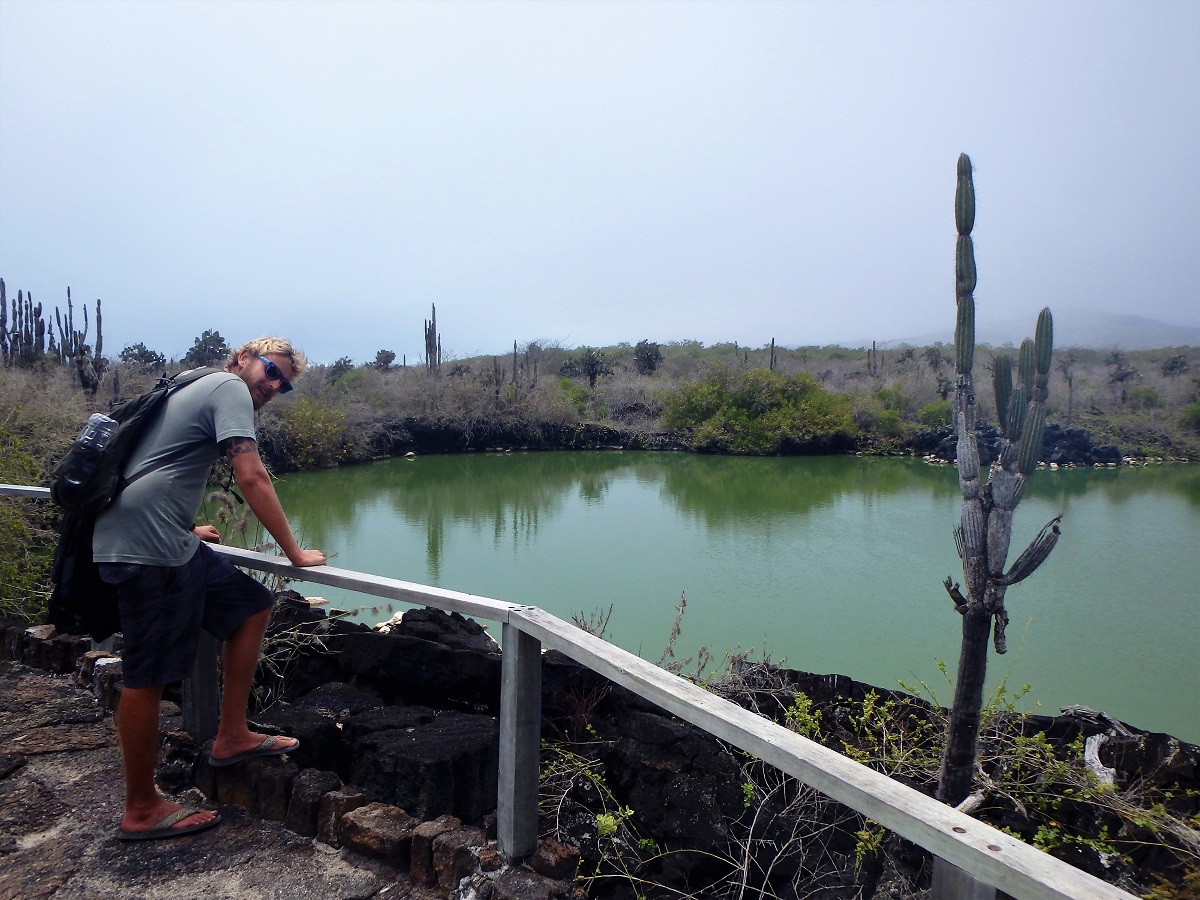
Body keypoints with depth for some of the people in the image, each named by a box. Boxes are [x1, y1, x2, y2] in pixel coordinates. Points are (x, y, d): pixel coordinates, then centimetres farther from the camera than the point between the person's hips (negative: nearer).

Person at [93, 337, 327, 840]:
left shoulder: (198, 390, 23)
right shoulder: (230, 387, -7)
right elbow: (252, 479, -16)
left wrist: (187, 528, 45)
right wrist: (295, 554, -10)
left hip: (165, 542, 10)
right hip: (145, 548, -10)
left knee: (251, 606, 14)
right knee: (148, 677, 0)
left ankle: (232, 737, 19)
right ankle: (142, 811, 14)